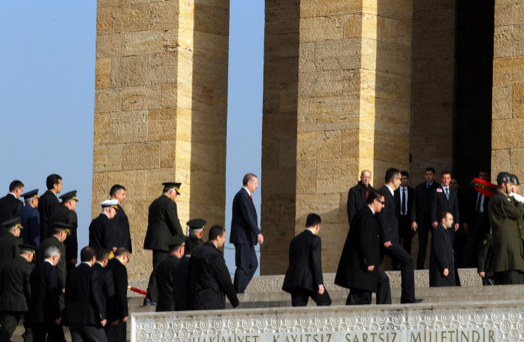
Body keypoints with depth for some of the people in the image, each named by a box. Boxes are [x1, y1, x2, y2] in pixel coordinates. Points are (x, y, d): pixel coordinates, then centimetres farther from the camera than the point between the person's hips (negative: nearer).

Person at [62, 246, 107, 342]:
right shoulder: (93, 273, -8)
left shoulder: (70, 273, 11)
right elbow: (96, 296, -13)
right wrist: (102, 316, -9)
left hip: (72, 316, 6)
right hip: (89, 316, -6)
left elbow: (67, 296, 13)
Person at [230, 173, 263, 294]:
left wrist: (257, 232, 14)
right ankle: (237, 292, -3)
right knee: (242, 266, -7)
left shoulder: (246, 196, 18)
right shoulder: (242, 196, -14)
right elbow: (248, 217, -20)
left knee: (253, 264, 13)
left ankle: (239, 289, 14)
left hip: (247, 238, 11)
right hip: (242, 238, -10)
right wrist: (258, 233, -20)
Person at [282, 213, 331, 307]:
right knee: (325, 301, 8)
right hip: (308, 280, -6)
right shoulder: (315, 239, -2)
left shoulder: (295, 240, 20)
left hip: (294, 280, 6)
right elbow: (316, 262, -10)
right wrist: (320, 284, -12)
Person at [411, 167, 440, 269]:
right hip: (422, 220, 2)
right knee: (422, 244, 2)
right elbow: (414, 205, 8)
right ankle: (420, 266, 5)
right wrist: (413, 221, -2)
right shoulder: (419, 188, 12)